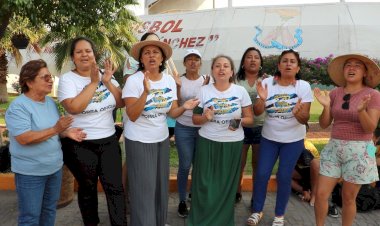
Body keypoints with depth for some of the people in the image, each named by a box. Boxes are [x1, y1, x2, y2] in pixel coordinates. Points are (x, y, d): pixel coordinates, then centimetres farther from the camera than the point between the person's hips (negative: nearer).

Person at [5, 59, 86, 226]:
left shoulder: (50, 101, 6)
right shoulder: (18, 106, -18)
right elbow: (24, 138, -27)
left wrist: (67, 132, -6)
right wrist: (55, 129, -27)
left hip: (55, 167, 7)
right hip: (30, 172, -7)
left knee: (50, 210, 21)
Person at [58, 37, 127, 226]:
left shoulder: (105, 75, 4)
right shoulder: (67, 79, -7)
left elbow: (121, 103, -1)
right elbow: (74, 108, -24)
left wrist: (108, 82, -13)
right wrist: (93, 82, -20)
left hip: (109, 141, 3)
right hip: (80, 145, -2)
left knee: (115, 187, 2)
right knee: (87, 189, 15)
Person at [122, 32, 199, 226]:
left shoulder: (169, 80, 0)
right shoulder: (133, 81, -15)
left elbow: (172, 113, 3)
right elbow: (132, 116, -21)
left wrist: (184, 108, -18)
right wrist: (146, 91, -33)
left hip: (162, 139, 5)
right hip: (139, 141, -5)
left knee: (161, 185, 17)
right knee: (144, 189, 1)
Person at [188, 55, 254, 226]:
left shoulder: (241, 91, 0)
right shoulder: (204, 91, 0)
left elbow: (250, 119, 3)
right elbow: (195, 119, 3)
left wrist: (240, 121, -19)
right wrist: (205, 117, -18)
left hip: (232, 143, 0)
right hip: (207, 142, 0)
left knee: (226, 184, 7)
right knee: (204, 183, 2)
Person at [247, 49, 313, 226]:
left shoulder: (303, 86, -10)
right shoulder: (267, 83, -8)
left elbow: (305, 120, -12)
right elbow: (258, 112, -11)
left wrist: (298, 113, -35)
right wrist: (262, 99, -31)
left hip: (293, 140, -1)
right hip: (269, 137, 1)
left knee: (284, 177, 4)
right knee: (261, 174, 1)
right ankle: (257, 210, 23)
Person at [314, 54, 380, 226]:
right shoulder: (335, 93, 3)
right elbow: (324, 124, 3)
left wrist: (361, 110, -29)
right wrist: (326, 106, -15)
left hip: (359, 150, -3)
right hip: (334, 148, 3)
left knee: (348, 198, 8)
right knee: (320, 194, 3)